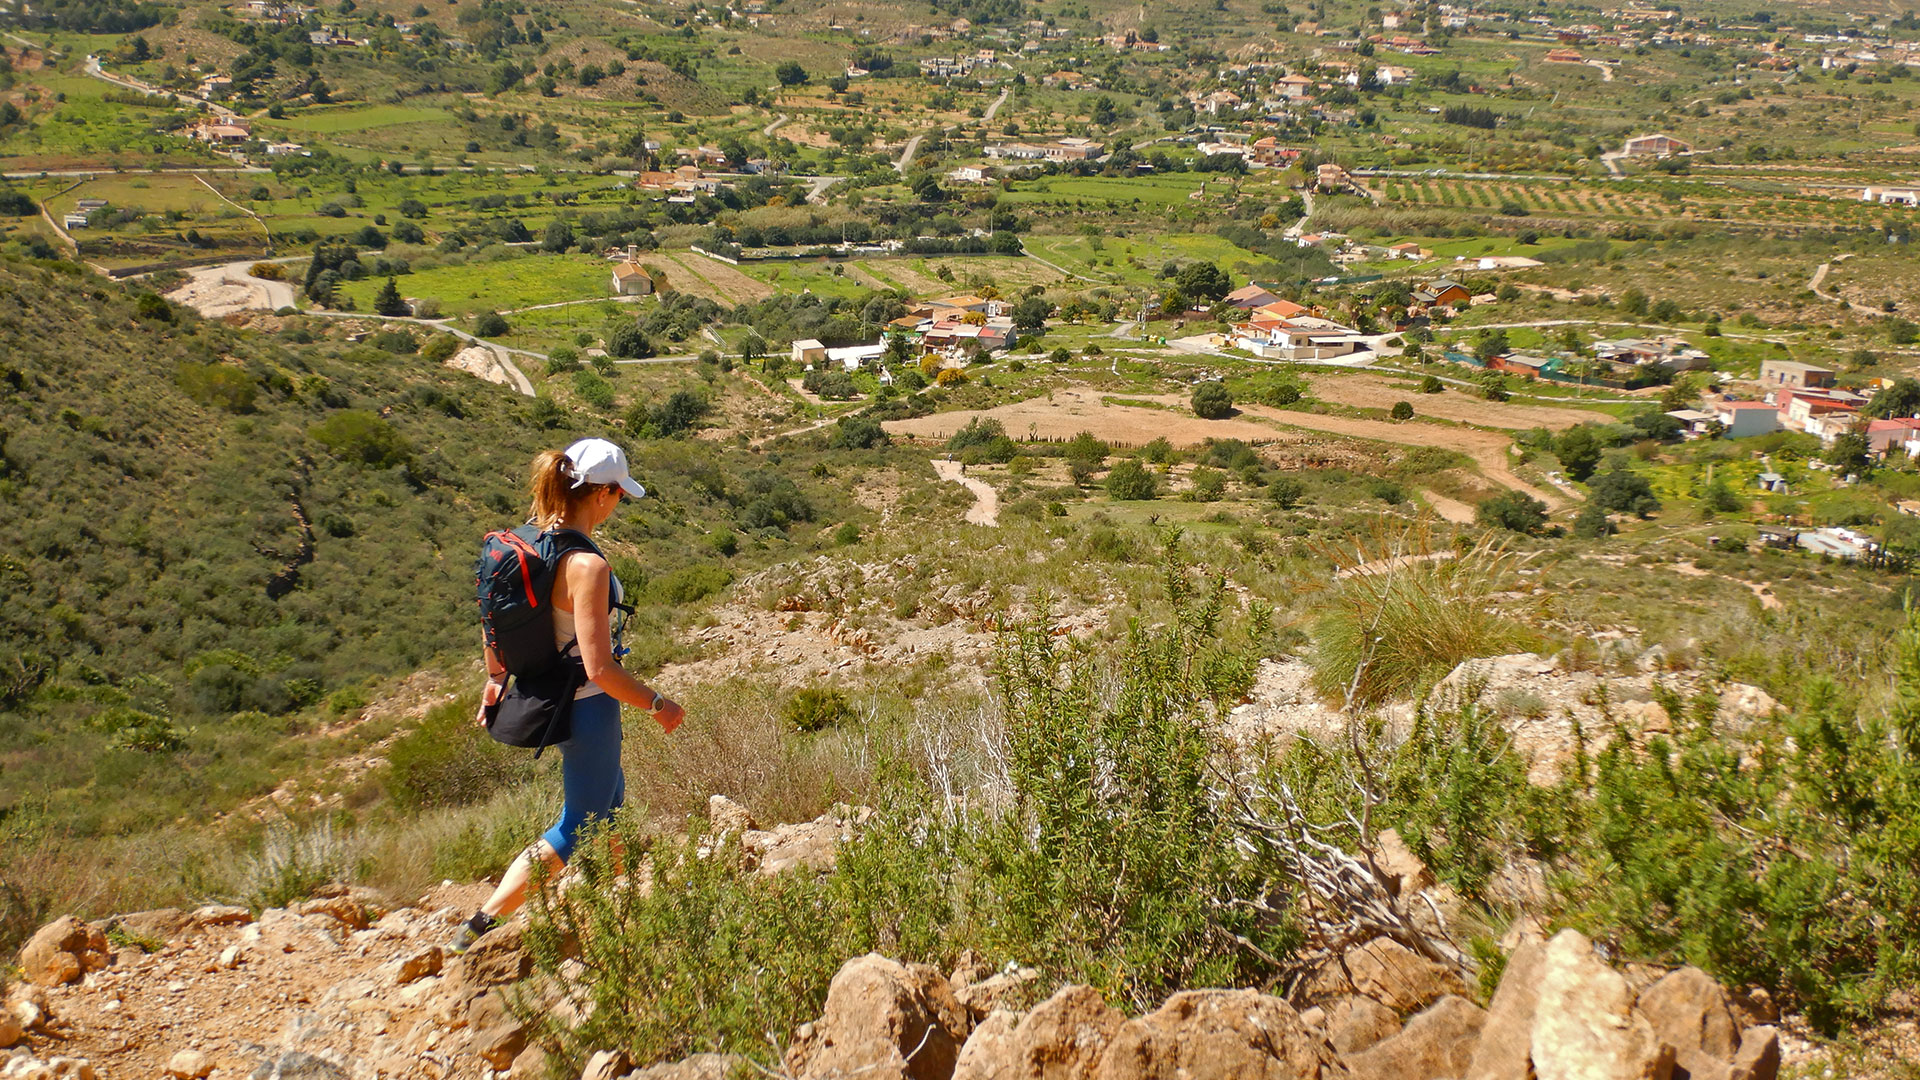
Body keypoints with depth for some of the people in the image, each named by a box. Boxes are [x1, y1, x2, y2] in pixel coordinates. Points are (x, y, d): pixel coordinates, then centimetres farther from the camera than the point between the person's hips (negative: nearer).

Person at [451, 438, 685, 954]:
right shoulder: (587, 565, -28)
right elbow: (599, 668, -27)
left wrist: (495, 678, 24)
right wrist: (658, 705, -14)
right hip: (588, 706, -9)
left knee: (609, 800, 28)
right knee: (579, 827, 9)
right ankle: (482, 926, 9)